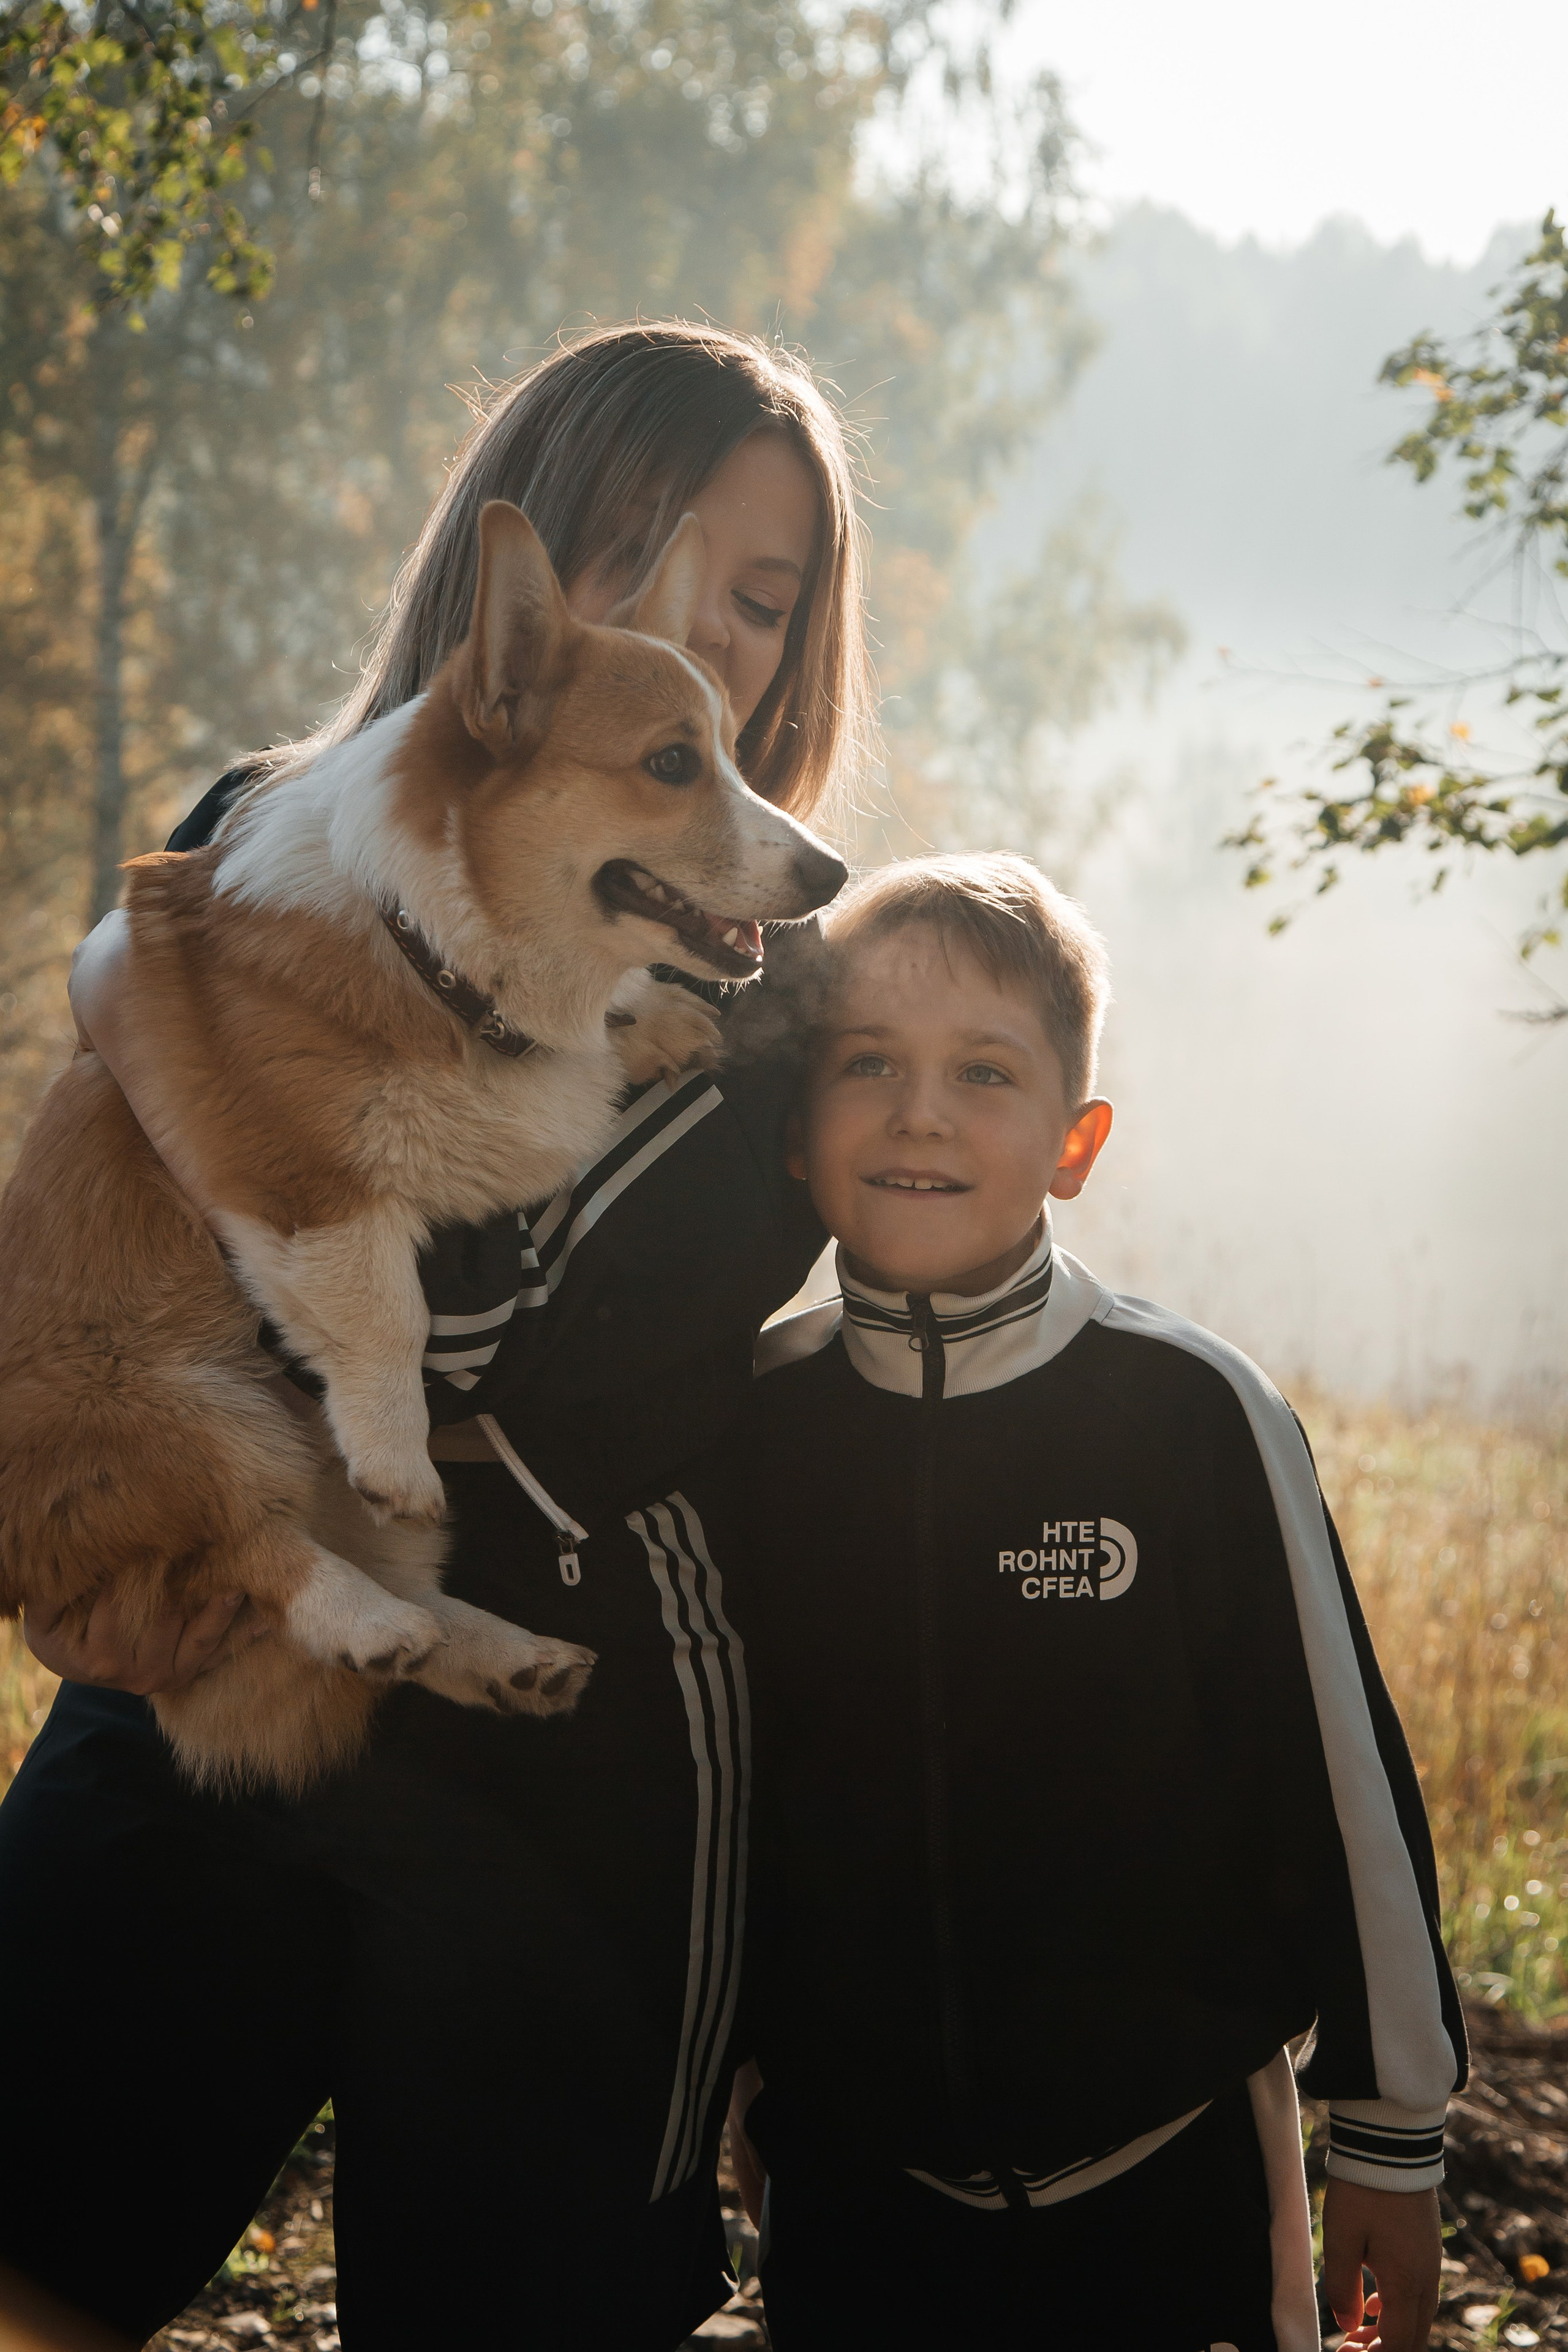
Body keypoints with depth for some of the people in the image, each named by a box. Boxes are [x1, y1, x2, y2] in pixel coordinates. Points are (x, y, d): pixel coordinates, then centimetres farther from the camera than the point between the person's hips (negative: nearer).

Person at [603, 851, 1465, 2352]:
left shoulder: (1194, 1415, -12)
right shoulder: (743, 1427, -3)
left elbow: (1338, 1778, -6)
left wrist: (1392, 2138, 0)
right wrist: (716, 2099, 13)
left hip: (1168, 2183, -2)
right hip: (847, 2185, 2)